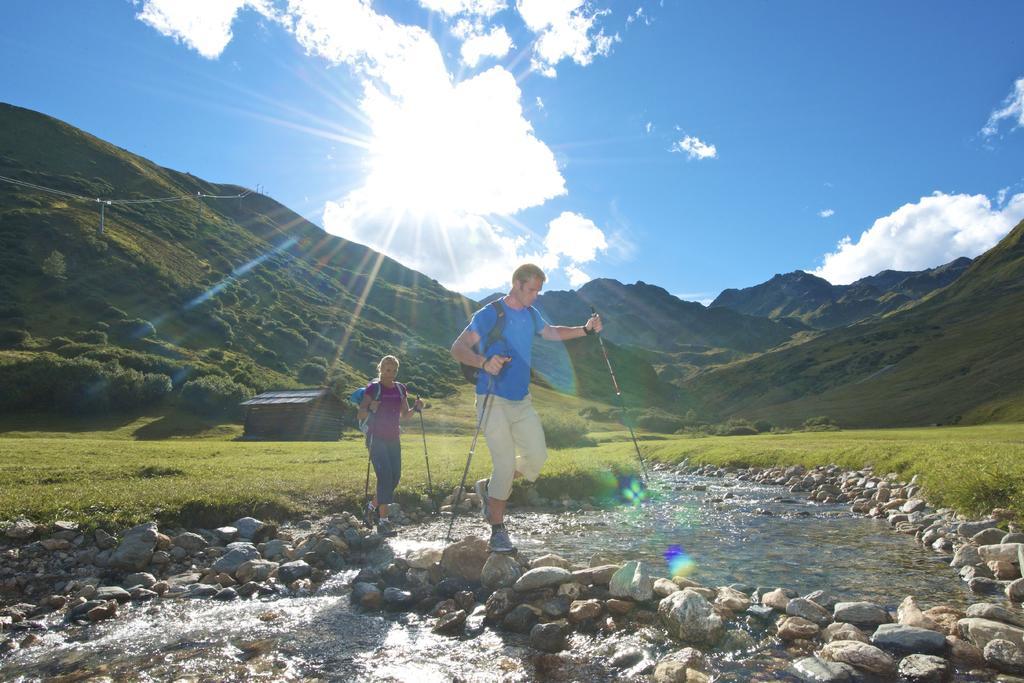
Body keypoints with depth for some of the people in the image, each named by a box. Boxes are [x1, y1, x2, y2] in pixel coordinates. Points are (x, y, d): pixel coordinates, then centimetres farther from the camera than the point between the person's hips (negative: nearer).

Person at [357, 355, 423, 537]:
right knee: (385, 476, -15)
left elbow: (404, 415, 15)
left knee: (395, 476, 6)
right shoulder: (373, 388, -6)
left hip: (393, 439, 6)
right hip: (377, 438, -6)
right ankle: (383, 520, -12)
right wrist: (370, 409, -28)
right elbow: (360, 415, -8)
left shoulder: (400, 388, 10)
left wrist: (416, 408, -4)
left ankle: (373, 505, 30)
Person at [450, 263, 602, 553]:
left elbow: (552, 333, 28)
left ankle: (489, 488, 25)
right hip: (493, 400, -7)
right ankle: (498, 531, 9)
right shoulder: (490, 314, -11)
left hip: (522, 400, 7)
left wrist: (585, 329, 13)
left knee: (537, 456, 1)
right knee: (506, 464, -8)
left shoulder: (531, 314, 11)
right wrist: (484, 362, -37)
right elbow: (458, 348, -17)